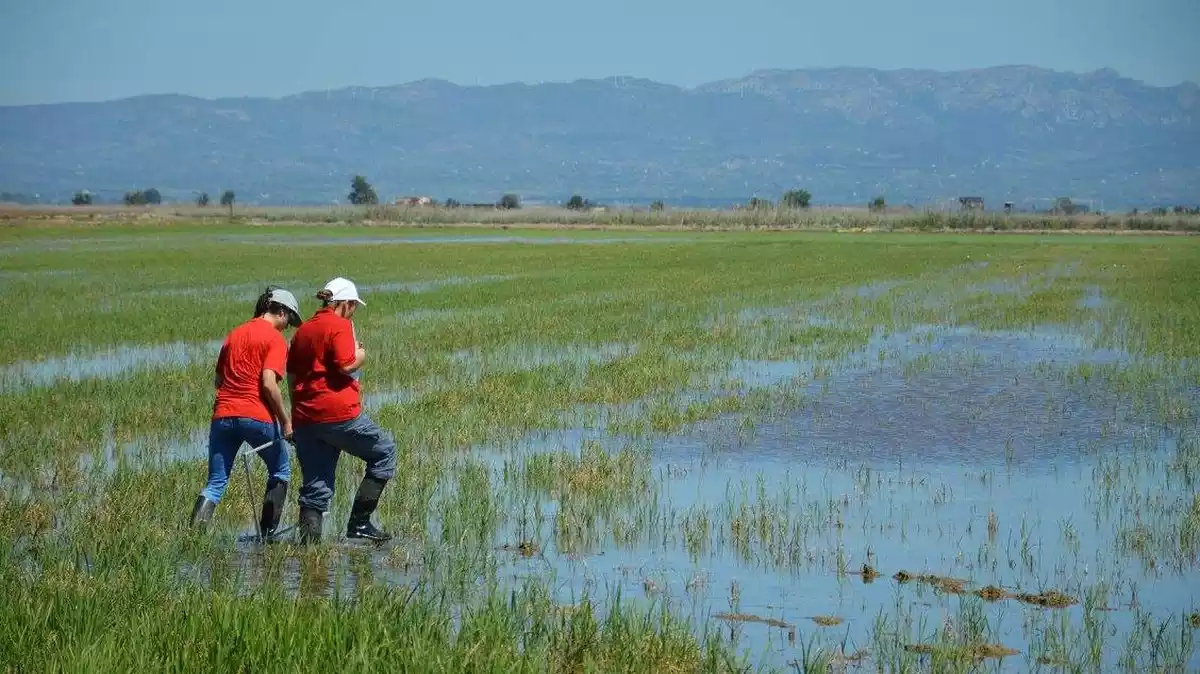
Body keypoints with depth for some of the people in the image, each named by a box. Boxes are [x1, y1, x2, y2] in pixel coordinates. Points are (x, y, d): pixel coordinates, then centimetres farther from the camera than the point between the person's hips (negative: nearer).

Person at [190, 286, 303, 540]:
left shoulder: (233, 335, 17)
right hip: (257, 416, -5)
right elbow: (269, 384, -13)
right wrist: (286, 421, -7)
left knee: (215, 484, 6)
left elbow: (218, 380, 19)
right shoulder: (275, 339, -3)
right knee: (280, 471, 17)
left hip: (223, 414, 5)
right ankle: (267, 534, 14)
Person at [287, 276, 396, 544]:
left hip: (305, 417, 7)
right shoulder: (339, 326, -6)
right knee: (384, 452, 11)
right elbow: (345, 365, -18)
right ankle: (359, 522, 4)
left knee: (315, 486, 9)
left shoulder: (303, 330, 18)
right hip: (338, 414, -7)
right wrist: (360, 357, 4)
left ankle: (309, 540, 0)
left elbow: (292, 375, 20)